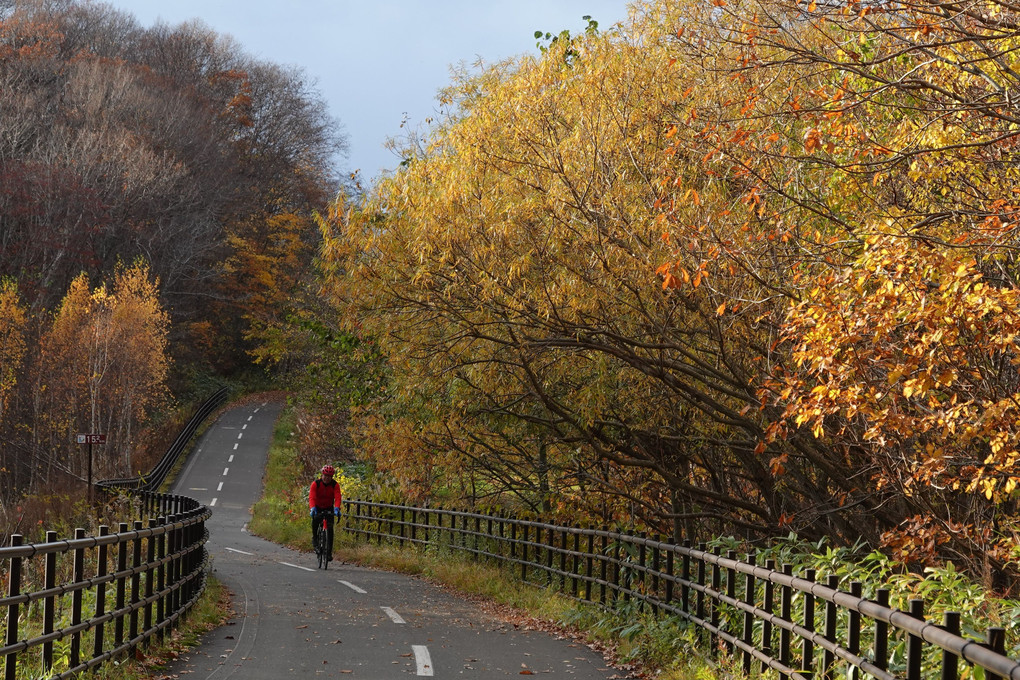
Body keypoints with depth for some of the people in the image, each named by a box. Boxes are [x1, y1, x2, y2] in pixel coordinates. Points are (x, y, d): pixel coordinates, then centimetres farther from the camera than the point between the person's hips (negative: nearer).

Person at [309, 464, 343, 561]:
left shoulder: (335, 485, -17)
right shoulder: (315, 484, -20)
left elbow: (338, 497, -30)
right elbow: (312, 497, -32)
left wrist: (337, 508, -49)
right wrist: (312, 508, -50)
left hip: (329, 508, 1)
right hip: (317, 507, -1)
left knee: (330, 528, -10)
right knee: (315, 520, -32)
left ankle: (329, 552, -5)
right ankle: (314, 537, -4)